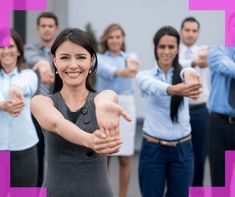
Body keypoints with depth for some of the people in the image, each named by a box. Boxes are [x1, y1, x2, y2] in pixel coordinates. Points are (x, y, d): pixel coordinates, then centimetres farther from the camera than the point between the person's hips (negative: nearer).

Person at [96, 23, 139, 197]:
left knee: (125, 158, 3)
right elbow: (104, 69, -20)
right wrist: (120, 72, -44)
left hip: (125, 107, 1)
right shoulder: (99, 58, 5)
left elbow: (132, 62, -18)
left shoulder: (130, 56, 9)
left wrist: (131, 63, -45)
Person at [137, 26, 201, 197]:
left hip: (182, 150, 1)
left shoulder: (183, 73, 0)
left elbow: (190, 74, -27)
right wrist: (173, 90, -54)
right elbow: (153, 86, -29)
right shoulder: (145, 75, -3)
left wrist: (190, 77, -55)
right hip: (153, 150, -1)